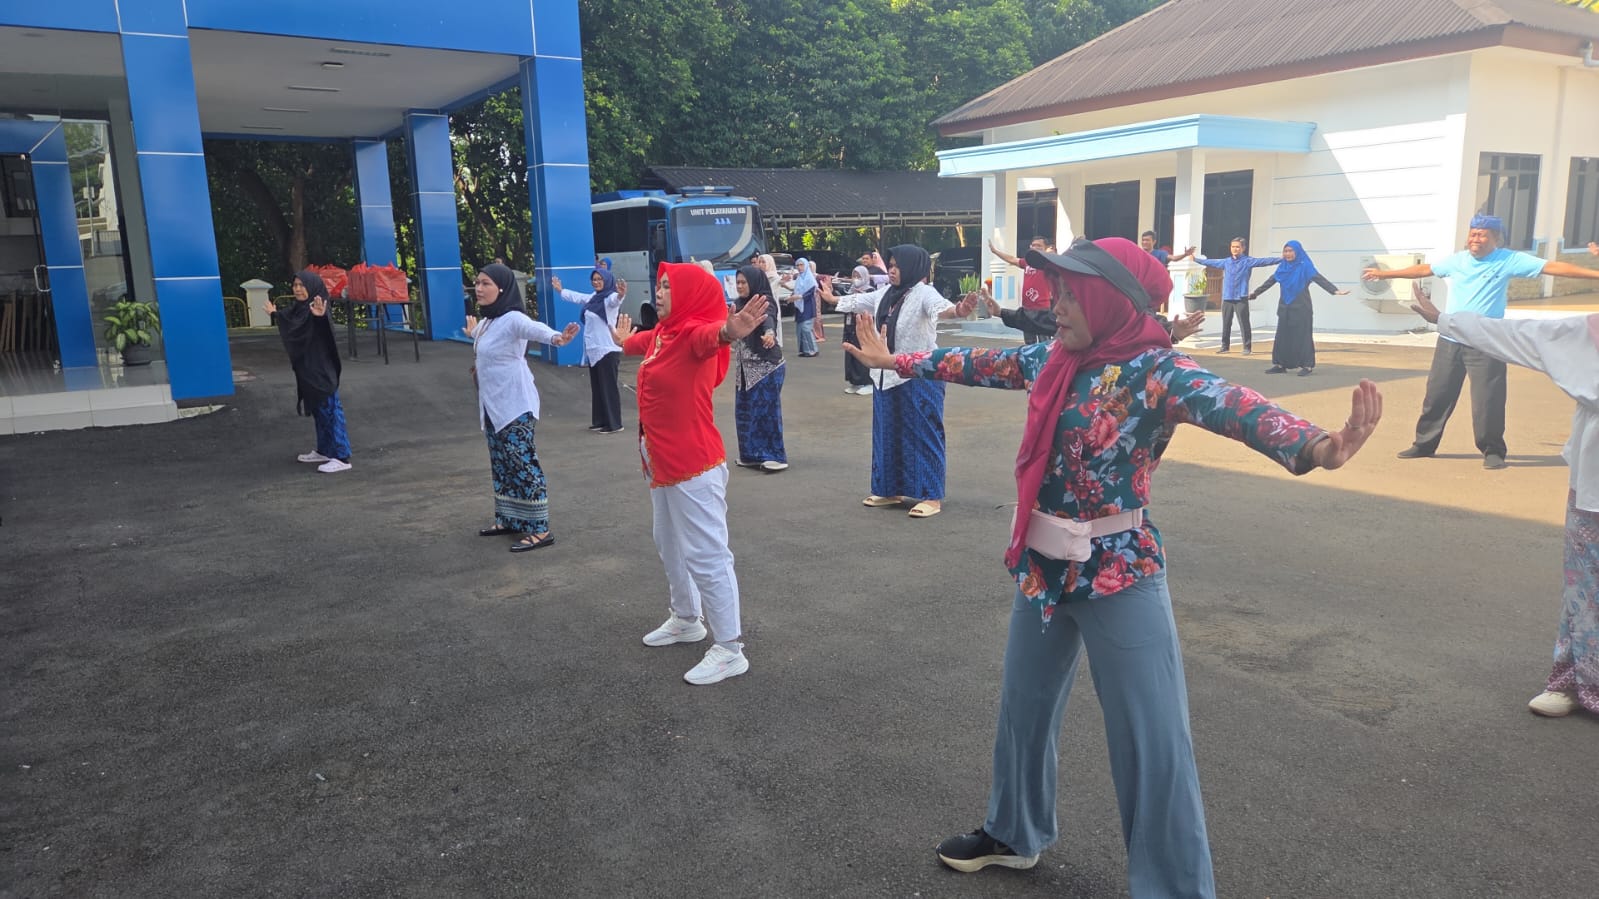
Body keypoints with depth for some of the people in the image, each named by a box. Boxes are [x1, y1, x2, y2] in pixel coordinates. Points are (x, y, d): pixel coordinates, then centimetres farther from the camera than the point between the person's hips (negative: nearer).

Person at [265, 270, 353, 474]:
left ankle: (342, 457, -6)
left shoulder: (316, 309, -18)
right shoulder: (300, 309, 9)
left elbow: (326, 331, -41)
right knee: (318, 410, 17)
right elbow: (291, 327, 33)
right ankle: (324, 451, 28)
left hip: (322, 370, -9)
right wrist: (276, 314, 46)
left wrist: (321, 316, -62)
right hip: (308, 370, 9)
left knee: (330, 410, -7)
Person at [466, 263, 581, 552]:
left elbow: (534, 328, -41)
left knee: (522, 464, -8)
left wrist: (556, 337, -62)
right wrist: (474, 334, 54)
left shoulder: (512, 319, -17)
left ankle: (540, 529, -4)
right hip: (492, 406, 9)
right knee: (501, 463, 16)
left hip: (515, 407, -9)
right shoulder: (488, 321, 10)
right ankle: (508, 519, 28)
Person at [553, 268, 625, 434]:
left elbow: (615, 299, -37)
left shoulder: (610, 298, -12)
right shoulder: (593, 298, 15)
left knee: (609, 387, -6)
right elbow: (575, 297, 34)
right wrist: (560, 290, 46)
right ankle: (600, 421, 20)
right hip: (594, 350, 9)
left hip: (608, 350, -9)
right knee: (597, 387, 13)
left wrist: (620, 294, -60)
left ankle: (614, 423, -3)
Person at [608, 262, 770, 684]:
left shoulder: (694, 334, -17)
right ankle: (686, 619, 43)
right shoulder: (662, 333, 10)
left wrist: (729, 331, -67)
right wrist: (623, 340, 58)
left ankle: (730, 650, 4)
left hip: (693, 467, -10)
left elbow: (709, 335, -42)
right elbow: (641, 342, 35)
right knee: (669, 546, 24)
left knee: (706, 555, -5)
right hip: (662, 464, 10)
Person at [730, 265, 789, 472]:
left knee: (766, 410, -7)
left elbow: (768, 319, -36)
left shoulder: (765, 303, -13)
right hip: (745, 367, 8)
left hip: (766, 366, -8)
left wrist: (769, 333, -56)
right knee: (745, 410, 8)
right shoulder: (742, 304, 10)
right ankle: (753, 454, 16)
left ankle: (775, 456, -1)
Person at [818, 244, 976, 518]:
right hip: (887, 376, 8)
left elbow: (940, 306, -36)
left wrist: (957, 311, -59)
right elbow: (858, 301, 28)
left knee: (922, 434, -3)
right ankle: (890, 489, 25)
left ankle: (931, 496, 3)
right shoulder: (885, 293, 10)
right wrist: (832, 298, 44)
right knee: (888, 434, 13)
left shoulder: (923, 293, -14)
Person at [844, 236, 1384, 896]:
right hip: (1043, 566, 7)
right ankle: (1014, 834, 44)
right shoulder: (1054, 360, 1)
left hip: (1119, 575, -7)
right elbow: (980, 364, 15)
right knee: (1023, 709, 21)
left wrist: (1318, 447, -55)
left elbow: (1231, 406, -35)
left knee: (1151, 741, 1)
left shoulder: (1155, 371, -18)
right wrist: (896, 361, 27)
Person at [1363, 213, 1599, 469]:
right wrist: (1384, 274, 27)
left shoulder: (1509, 260, -4)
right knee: (1436, 395, 8)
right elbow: (1424, 269, 21)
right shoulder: (1456, 260, 8)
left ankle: (1493, 451, 9)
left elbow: (1553, 267, -8)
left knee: (1487, 401, -5)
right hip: (1450, 341, 4)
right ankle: (1424, 444, 19)